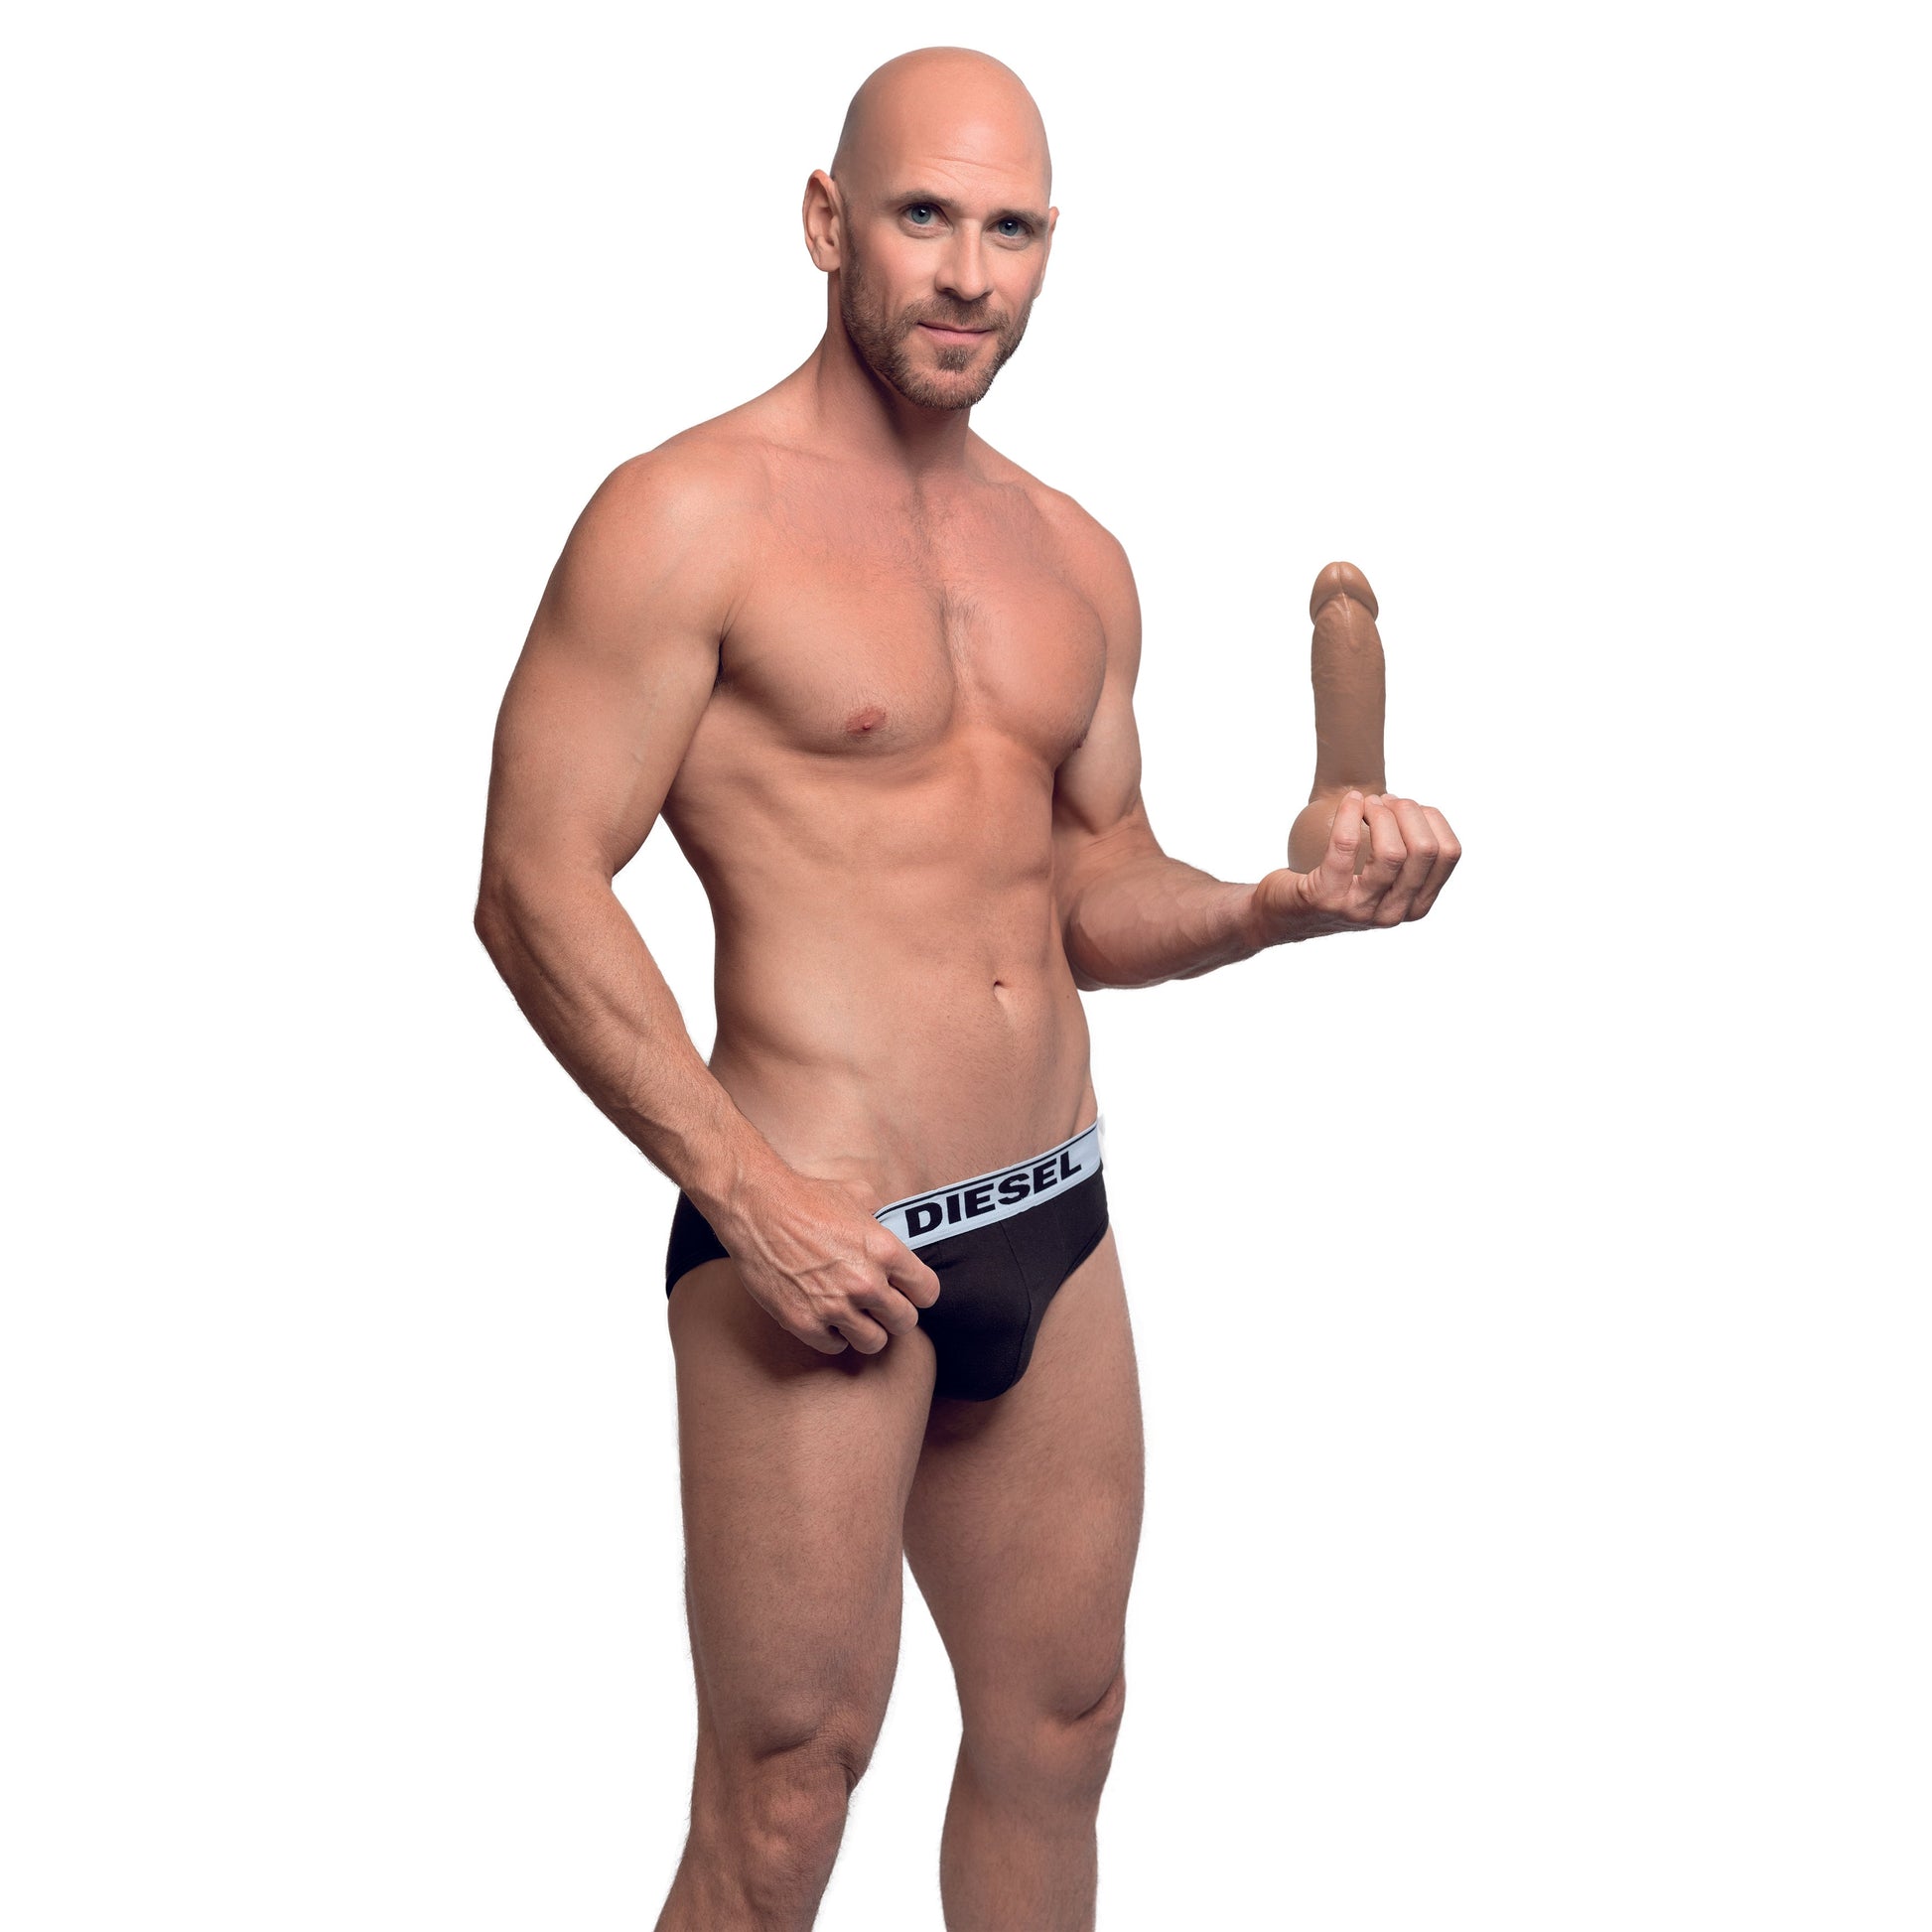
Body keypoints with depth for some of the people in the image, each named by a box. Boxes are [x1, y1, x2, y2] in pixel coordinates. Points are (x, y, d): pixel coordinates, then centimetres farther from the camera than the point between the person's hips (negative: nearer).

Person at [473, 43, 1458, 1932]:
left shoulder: (1076, 559, 13)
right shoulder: (689, 519, -9)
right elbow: (539, 891, -13)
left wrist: (1290, 901, -2)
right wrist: (749, 1192, -20)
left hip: (1055, 1228, 7)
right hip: (812, 1239, -7)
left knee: (1055, 1731, 16)